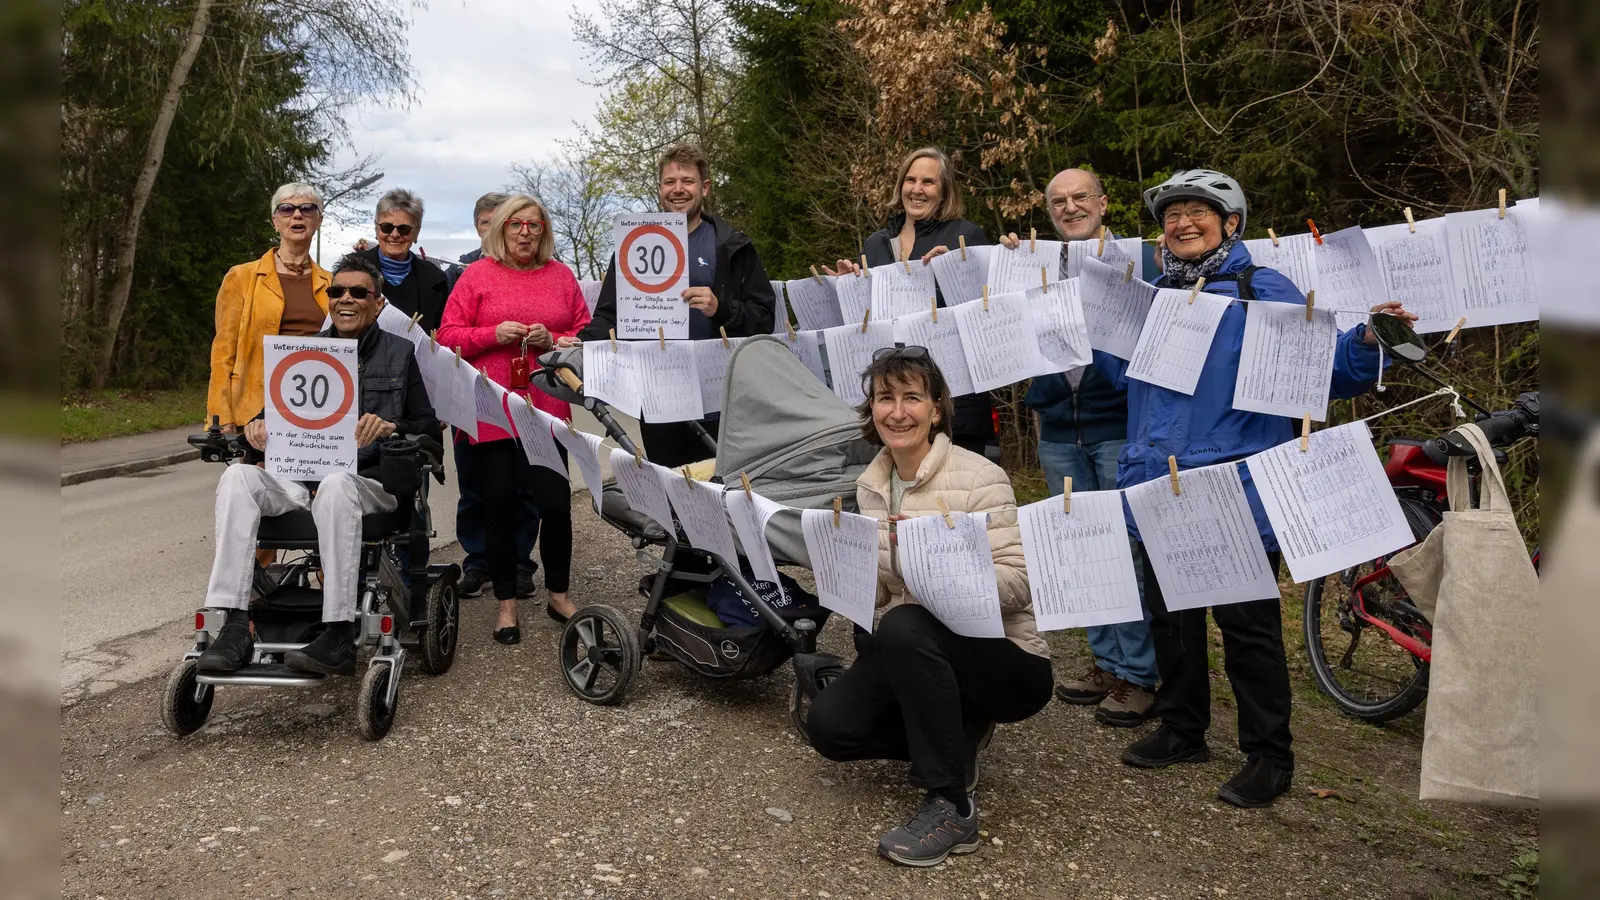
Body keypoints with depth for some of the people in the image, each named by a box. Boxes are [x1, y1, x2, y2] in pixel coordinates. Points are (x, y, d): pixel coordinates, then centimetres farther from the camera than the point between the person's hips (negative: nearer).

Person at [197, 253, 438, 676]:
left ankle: (340, 637, -36)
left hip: (368, 480, -3)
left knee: (335, 485, -39)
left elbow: (427, 427, 9)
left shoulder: (400, 353, 14)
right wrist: (258, 423, -3)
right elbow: (278, 408, 20)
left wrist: (390, 427, -11)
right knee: (239, 476, -27)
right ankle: (235, 628, -32)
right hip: (299, 478, 4)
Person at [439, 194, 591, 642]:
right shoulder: (477, 275, 4)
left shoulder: (562, 276, 10)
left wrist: (551, 340, -8)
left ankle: (558, 594, 21)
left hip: (547, 411, 1)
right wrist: (495, 333, -13)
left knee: (557, 503, -1)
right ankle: (506, 603, 19)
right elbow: (448, 336, 1)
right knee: (499, 506, 5)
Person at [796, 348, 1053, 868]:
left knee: (905, 627, -35)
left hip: (1005, 659, -6)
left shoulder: (979, 479, -17)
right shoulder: (871, 485, 3)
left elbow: (1017, 583, -24)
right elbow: (880, 589, 10)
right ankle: (957, 736, 14)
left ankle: (953, 807, -21)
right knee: (828, 727, -10)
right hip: (915, 650, 7)